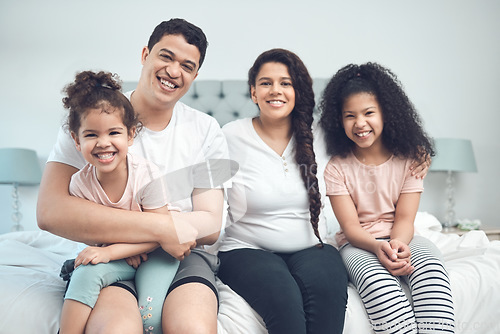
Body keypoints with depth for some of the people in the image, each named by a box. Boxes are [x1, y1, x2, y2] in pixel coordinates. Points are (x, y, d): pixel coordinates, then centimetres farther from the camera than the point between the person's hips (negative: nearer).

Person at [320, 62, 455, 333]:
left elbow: (404, 218, -4)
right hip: (358, 243, -1)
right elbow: (351, 226, -8)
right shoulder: (337, 168, -3)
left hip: (400, 238, 2)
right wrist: (378, 247, -30)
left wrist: (398, 243, -27)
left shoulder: (410, 158, 1)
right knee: (375, 276, -35)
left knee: (430, 263, -32)